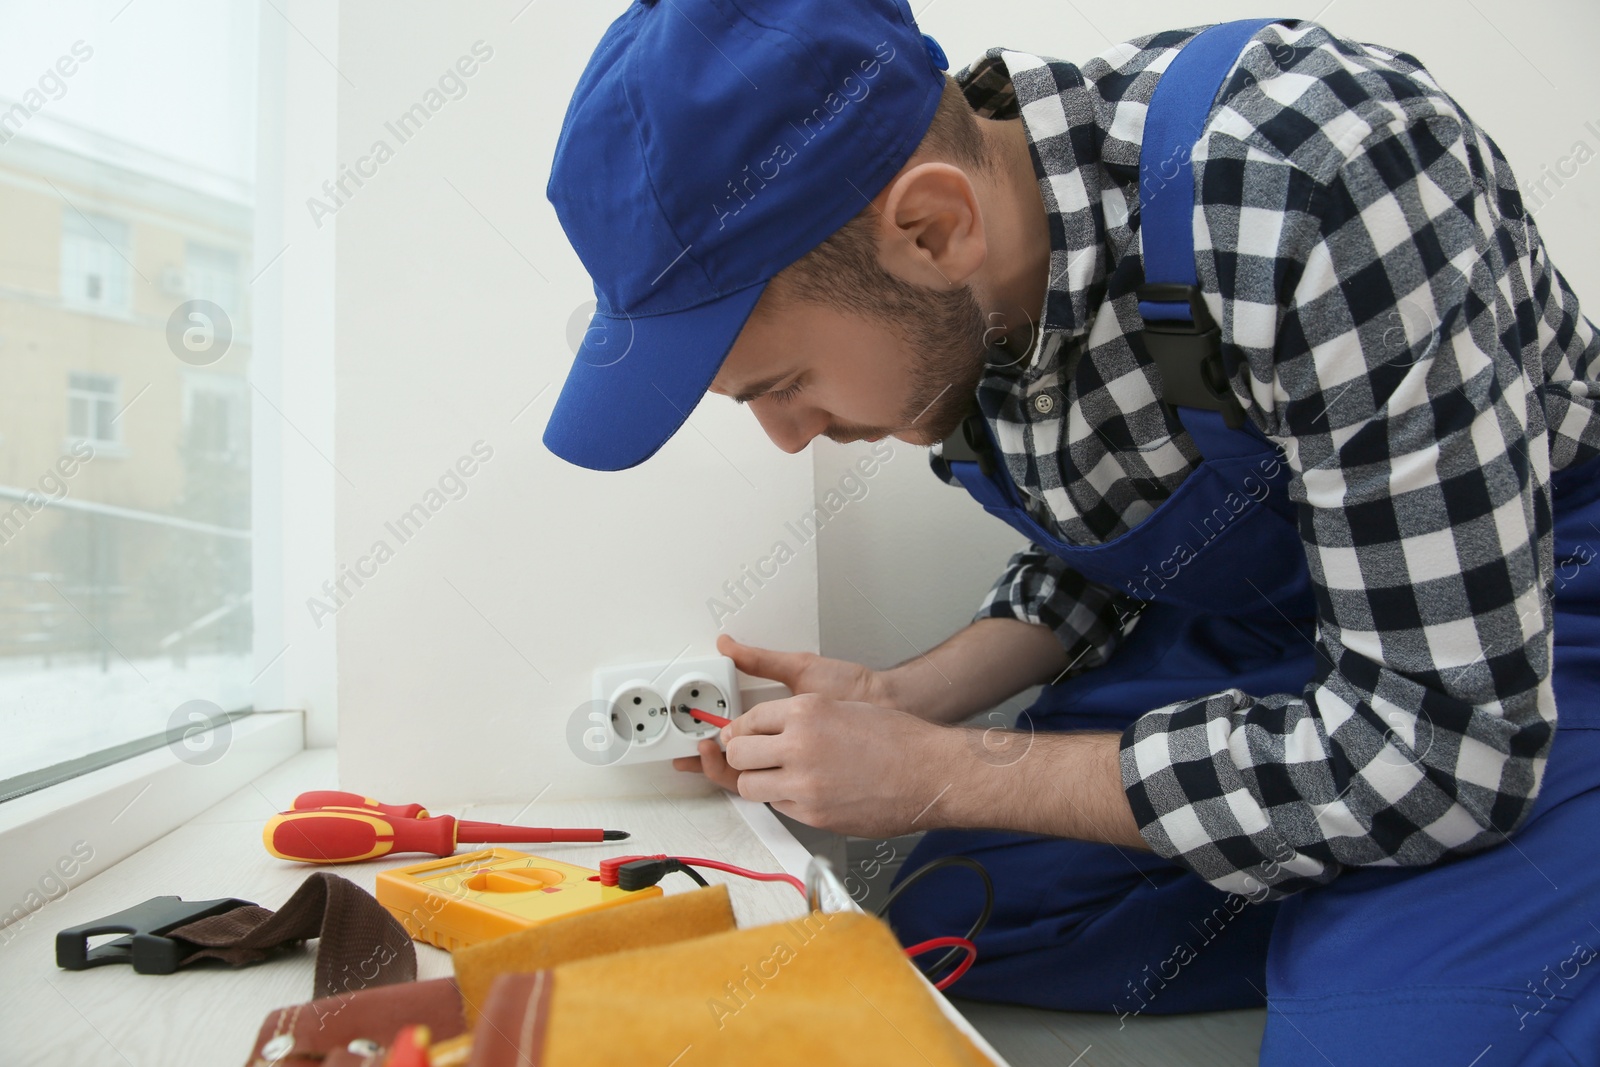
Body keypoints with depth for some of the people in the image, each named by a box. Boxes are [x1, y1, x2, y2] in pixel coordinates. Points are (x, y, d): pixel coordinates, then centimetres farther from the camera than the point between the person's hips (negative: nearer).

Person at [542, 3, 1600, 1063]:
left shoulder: (1310, 181, -33)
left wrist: (938, 775, -25)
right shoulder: (936, 305, -12)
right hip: (1248, 619, 6)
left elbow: (1444, 740, -30)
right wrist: (895, 702, -11)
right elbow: (1097, 563, 5)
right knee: (947, 935, -3)